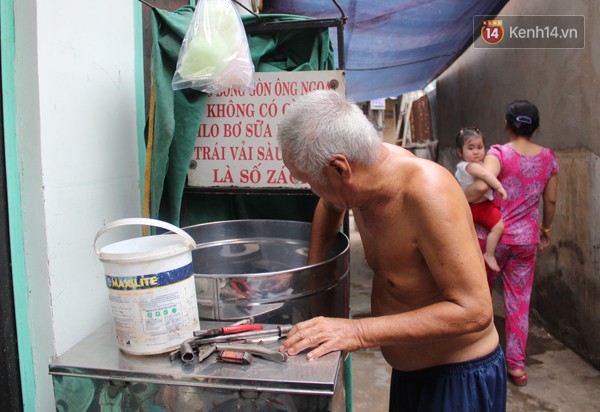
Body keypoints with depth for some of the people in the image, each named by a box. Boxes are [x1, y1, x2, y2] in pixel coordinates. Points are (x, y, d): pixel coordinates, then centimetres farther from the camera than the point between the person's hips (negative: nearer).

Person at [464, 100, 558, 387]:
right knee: (519, 301, 10)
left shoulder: (499, 153, -13)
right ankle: (516, 365, 16)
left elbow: (482, 185, -32)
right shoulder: (548, 157, 2)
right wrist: (546, 229, 23)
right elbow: (550, 200, 10)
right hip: (526, 239, 3)